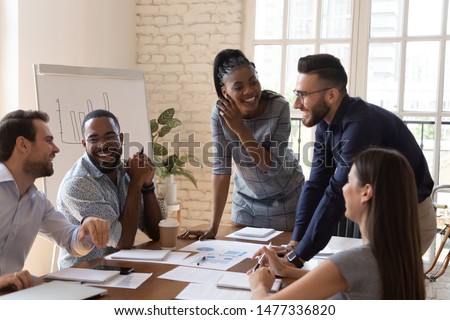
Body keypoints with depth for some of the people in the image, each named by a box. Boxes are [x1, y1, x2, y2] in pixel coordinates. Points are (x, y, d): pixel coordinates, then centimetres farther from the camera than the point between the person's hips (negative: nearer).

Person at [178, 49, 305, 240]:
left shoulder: (279, 107, -24)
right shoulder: (220, 113, -19)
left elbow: (272, 167, -25)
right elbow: (221, 168, -19)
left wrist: (240, 129, -32)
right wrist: (214, 226, -22)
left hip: (285, 199, -2)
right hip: (246, 201, 2)